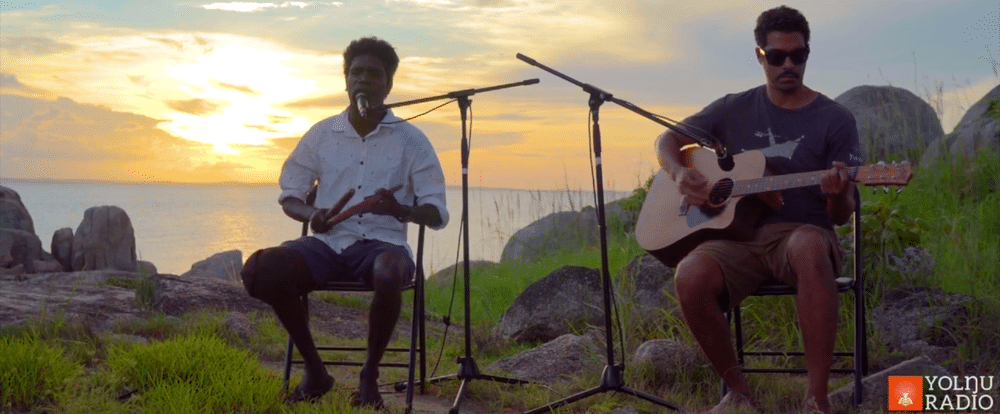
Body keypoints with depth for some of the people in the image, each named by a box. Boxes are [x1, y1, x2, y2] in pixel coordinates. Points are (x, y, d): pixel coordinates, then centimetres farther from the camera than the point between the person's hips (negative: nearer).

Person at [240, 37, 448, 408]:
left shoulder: (411, 140, 3)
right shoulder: (321, 134, 10)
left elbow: (437, 213, 0)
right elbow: (289, 195, 16)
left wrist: (401, 210, -22)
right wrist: (311, 216, -8)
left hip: (382, 242, -2)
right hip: (328, 242, 3)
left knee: (389, 274, -40)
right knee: (261, 268, -27)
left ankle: (370, 375, -14)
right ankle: (314, 369, -7)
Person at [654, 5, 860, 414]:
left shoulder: (835, 119, 2)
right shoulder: (735, 109, 10)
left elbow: (842, 215, 0)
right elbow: (668, 139, 16)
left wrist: (837, 195, -25)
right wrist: (680, 173, -6)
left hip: (801, 233, -2)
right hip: (739, 234, 2)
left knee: (809, 247, -42)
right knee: (690, 277, -33)